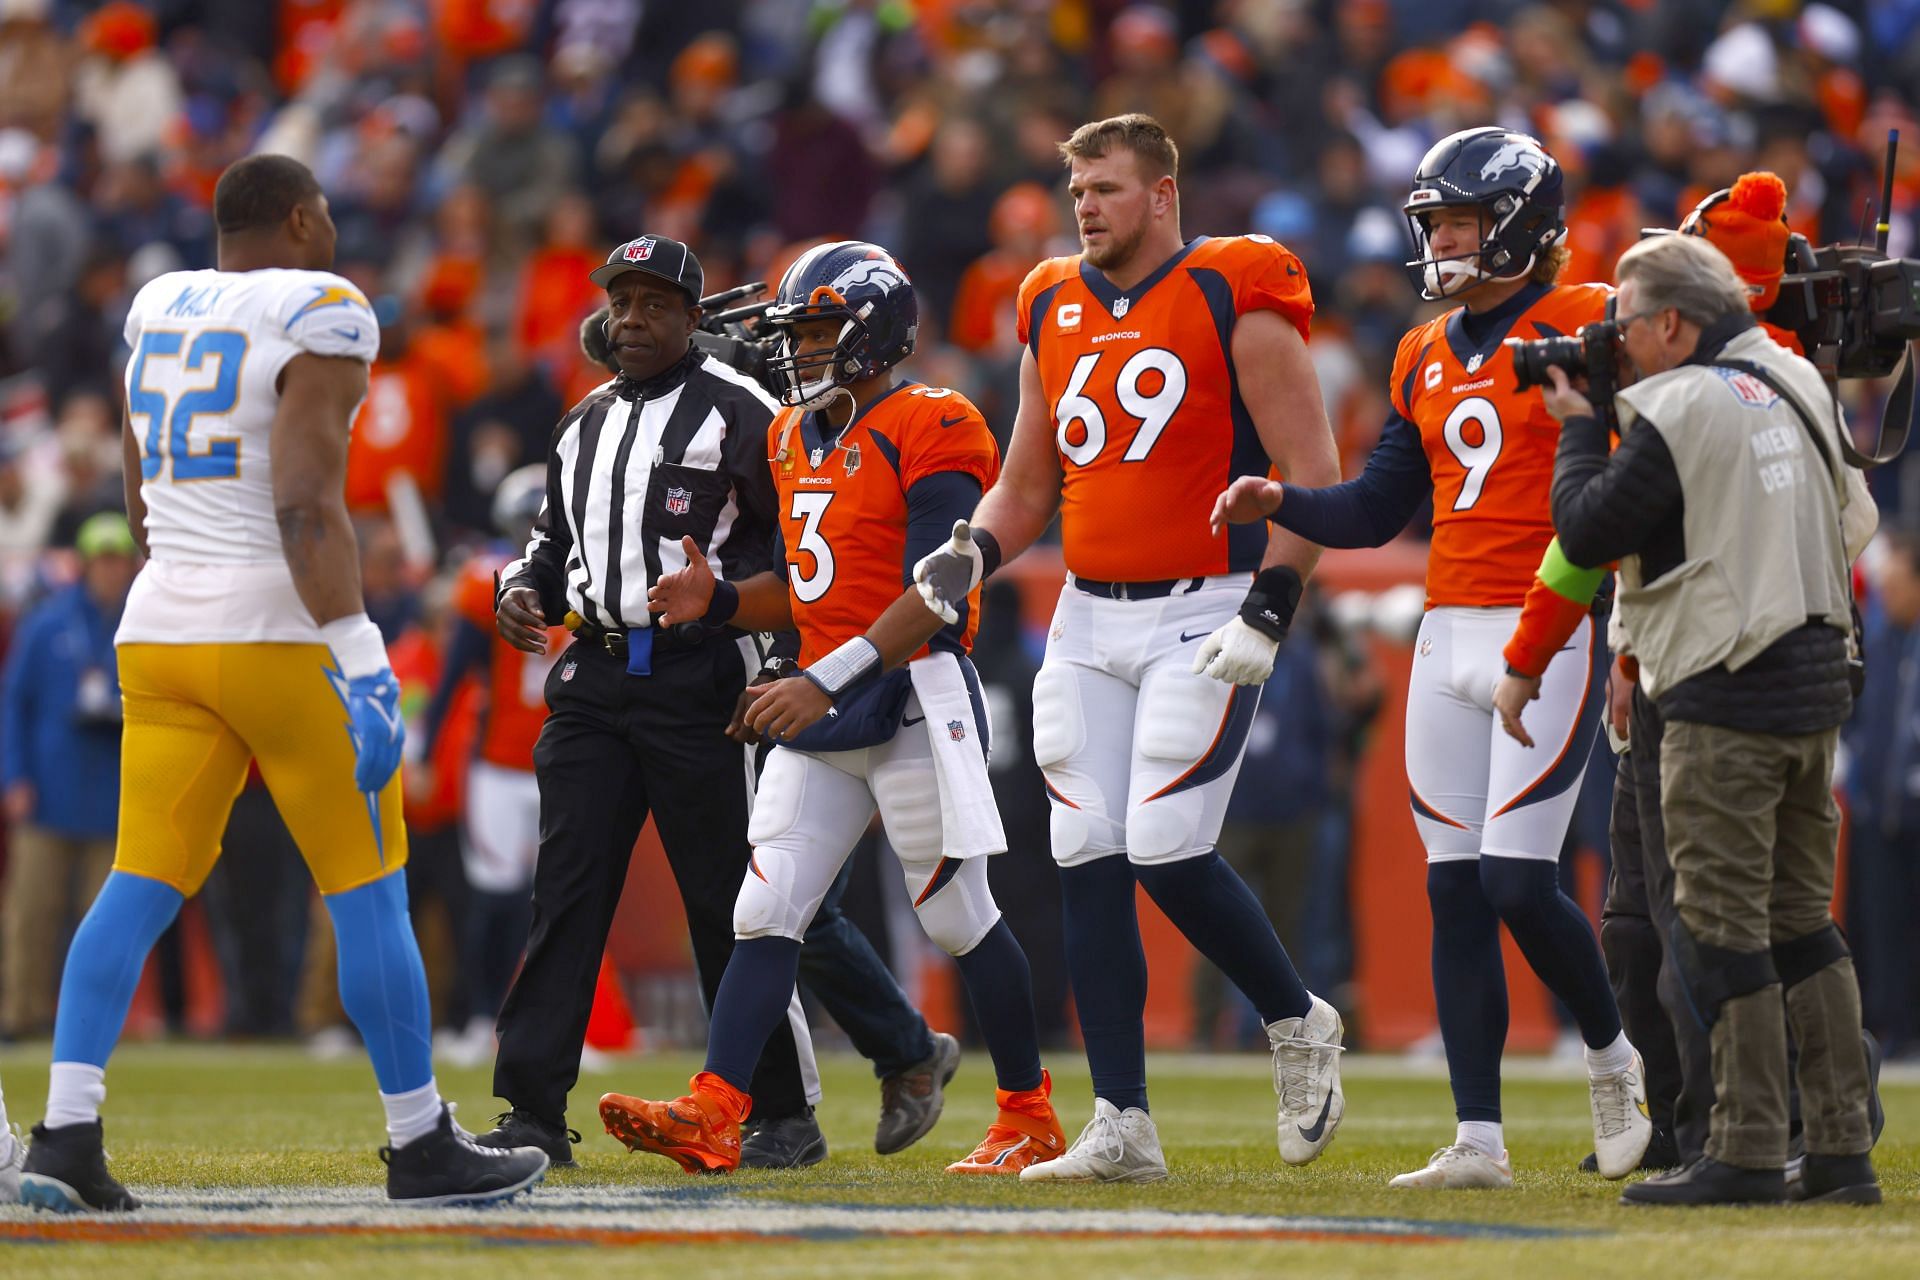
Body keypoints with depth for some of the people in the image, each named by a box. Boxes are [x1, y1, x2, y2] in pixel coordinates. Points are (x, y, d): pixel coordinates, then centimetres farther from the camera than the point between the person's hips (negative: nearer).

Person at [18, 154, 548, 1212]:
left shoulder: (156, 311, 13)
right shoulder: (318, 315, -9)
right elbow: (306, 508, -18)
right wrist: (359, 667, -19)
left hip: (162, 632, 7)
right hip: (279, 634, -7)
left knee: (141, 883, 4)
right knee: (367, 893, 3)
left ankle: (65, 1136, -7)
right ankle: (420, 1146, 9)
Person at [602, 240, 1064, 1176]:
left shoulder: (929, 432, -11)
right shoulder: (795, 438, 16)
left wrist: (826, 680, -26)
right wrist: (721, 601, 4)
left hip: (912, 695, -8)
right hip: (822, 709, 8)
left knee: (960, 919, 0)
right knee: (765, 913, -3)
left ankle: (1030, 1117, 14)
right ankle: (712, 1117, -9)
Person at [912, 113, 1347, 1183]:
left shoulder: (1236, 304, -7)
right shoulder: (1055, 312, 12)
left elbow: (1315, 479, -8)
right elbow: (1027, 488, 20)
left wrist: (1268, 614, -17)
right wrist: (970, 555, 0)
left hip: (1202, 615, -6)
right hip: (1089, 622, 6)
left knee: (1167, 848, -15)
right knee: (1092, 867, 0)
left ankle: (1300, 1024, 10)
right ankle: (1123, 1126, 5)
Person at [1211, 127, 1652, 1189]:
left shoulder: (1585, 327, -6)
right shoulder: (1426, 356, 15)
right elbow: (1376, 511, 18)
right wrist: (1281, 503, 2)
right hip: (1448, 641, 7)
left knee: (1517, 880, -12)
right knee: (1456, 893, 3)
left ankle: (1614, 1060, 14)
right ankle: (1478, 1140, 5)